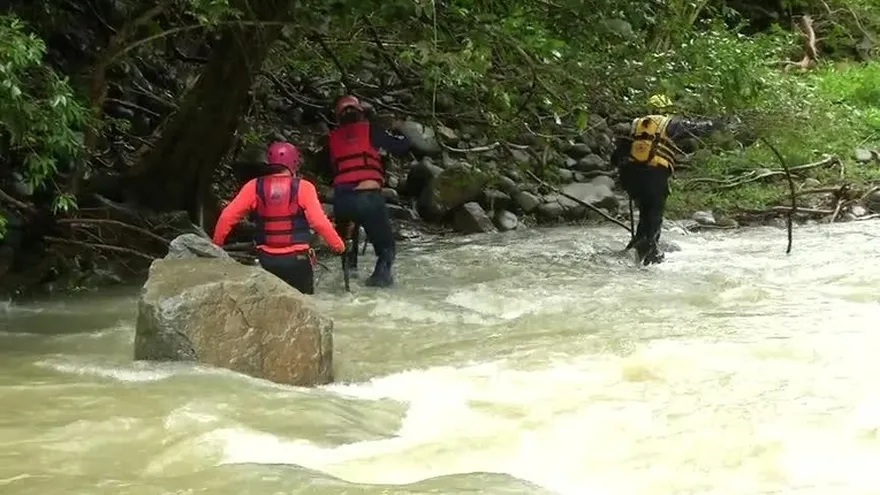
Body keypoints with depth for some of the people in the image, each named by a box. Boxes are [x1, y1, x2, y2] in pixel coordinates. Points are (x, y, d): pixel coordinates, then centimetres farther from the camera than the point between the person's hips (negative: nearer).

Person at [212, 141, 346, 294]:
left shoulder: (255, 187, -3)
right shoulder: (302, 187, -10)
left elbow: (228, 216, -4)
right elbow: (319, 221, -15)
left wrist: (216, 243, 8)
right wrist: (338, 245, -2)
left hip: (267, 260, 2)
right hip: (297, 259, -2)